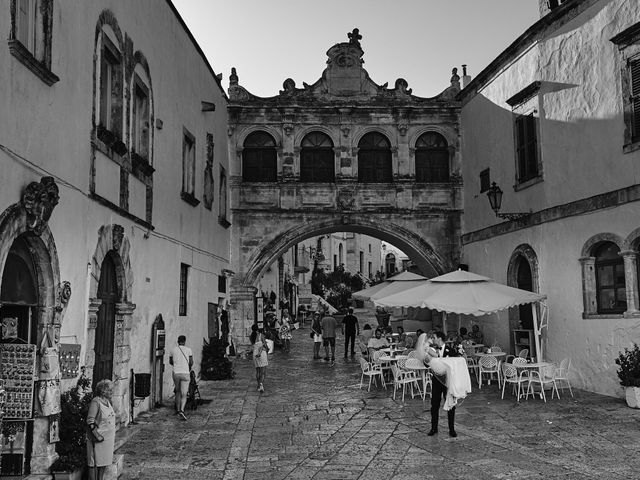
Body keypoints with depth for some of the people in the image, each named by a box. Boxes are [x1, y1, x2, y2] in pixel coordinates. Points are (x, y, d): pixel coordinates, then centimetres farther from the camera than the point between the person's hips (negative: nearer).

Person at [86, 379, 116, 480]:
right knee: (95, 463, -1)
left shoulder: (107, 401, 11)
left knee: (104, 462, 15)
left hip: (108, 438, 8)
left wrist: (113, 435, 20)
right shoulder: (96, 402, -15)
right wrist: (95, 435, -23)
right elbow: (90, 420, -18)